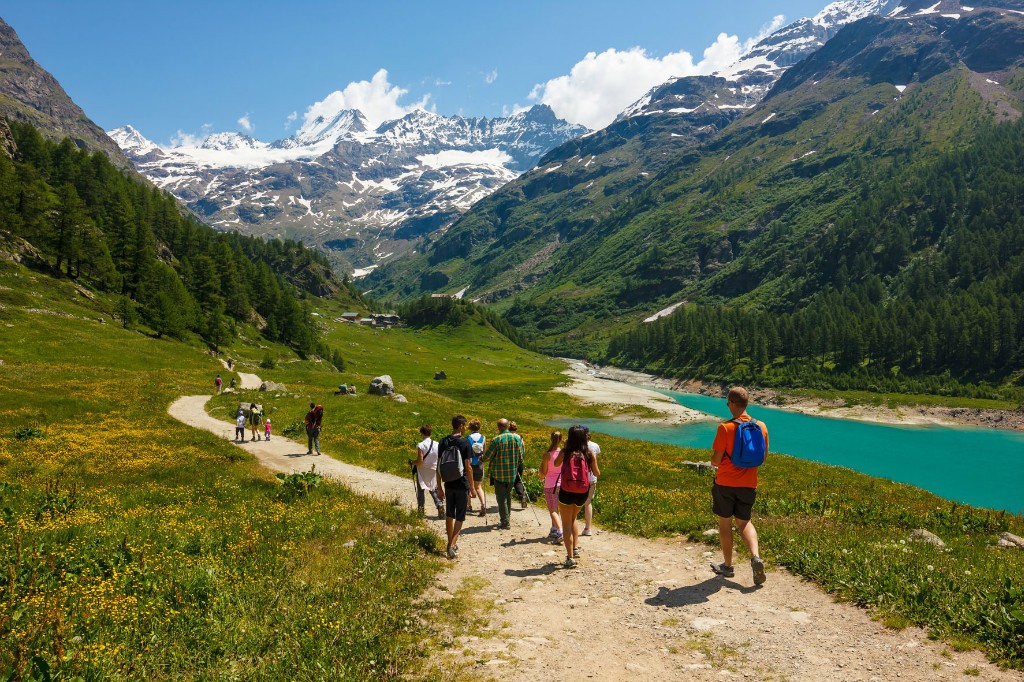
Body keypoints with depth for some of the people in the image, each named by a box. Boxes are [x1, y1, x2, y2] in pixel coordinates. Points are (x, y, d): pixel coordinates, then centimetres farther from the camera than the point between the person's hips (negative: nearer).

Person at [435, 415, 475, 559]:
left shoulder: (443, 442, 3)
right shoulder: (465, 442, -11)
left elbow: (438, 466, 4)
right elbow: (468, 467, -12)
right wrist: (472, 487, -4)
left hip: (449, 485, 4)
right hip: (462, 485, -4)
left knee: (449, 515, 17)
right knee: (460, 518, 3)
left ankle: (451, 544, 26)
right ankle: (452, 545, -10)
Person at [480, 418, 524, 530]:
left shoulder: (497, 440, -15)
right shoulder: (517, 438, -2)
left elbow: (488, 455, -8)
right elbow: (520, 455, 6)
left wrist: (482, 460, 13)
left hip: (499, 473, -5)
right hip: (512, 473, 5)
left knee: (501, 497, 3)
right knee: (508, 495, 19)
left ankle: (505, 523, 4)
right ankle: (507, 518, 27)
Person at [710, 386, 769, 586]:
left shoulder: (725, 427, -17)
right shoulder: (761, 426, -2)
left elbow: (716, 459, -14)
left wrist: (713, 462, 9)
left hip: (725, 483, -4)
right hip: (749, 484, 4)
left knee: (725, 523, 12)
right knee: (744, 522, 18)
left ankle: (727, 565, 21)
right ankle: (756, 556, -5)